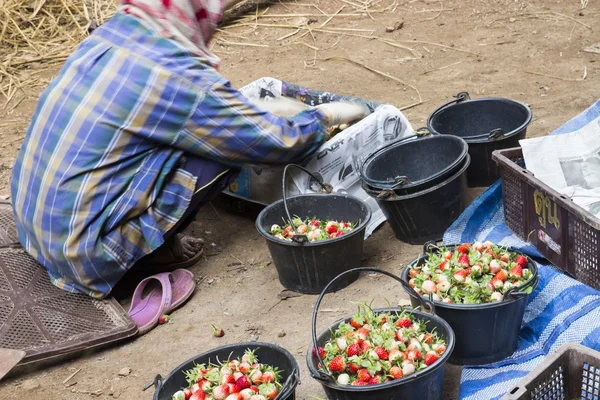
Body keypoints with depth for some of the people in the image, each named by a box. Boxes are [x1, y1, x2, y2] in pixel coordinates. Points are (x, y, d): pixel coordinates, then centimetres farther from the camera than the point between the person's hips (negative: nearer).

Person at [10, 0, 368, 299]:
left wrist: (265, 110, 22)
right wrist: (325, 115, 9)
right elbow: (277, 143, -10)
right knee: (224, 150, -8)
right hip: (83, 255, -8)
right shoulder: (175, 76, -20)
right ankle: (154, 250, 3)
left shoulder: (112, 33, 3)